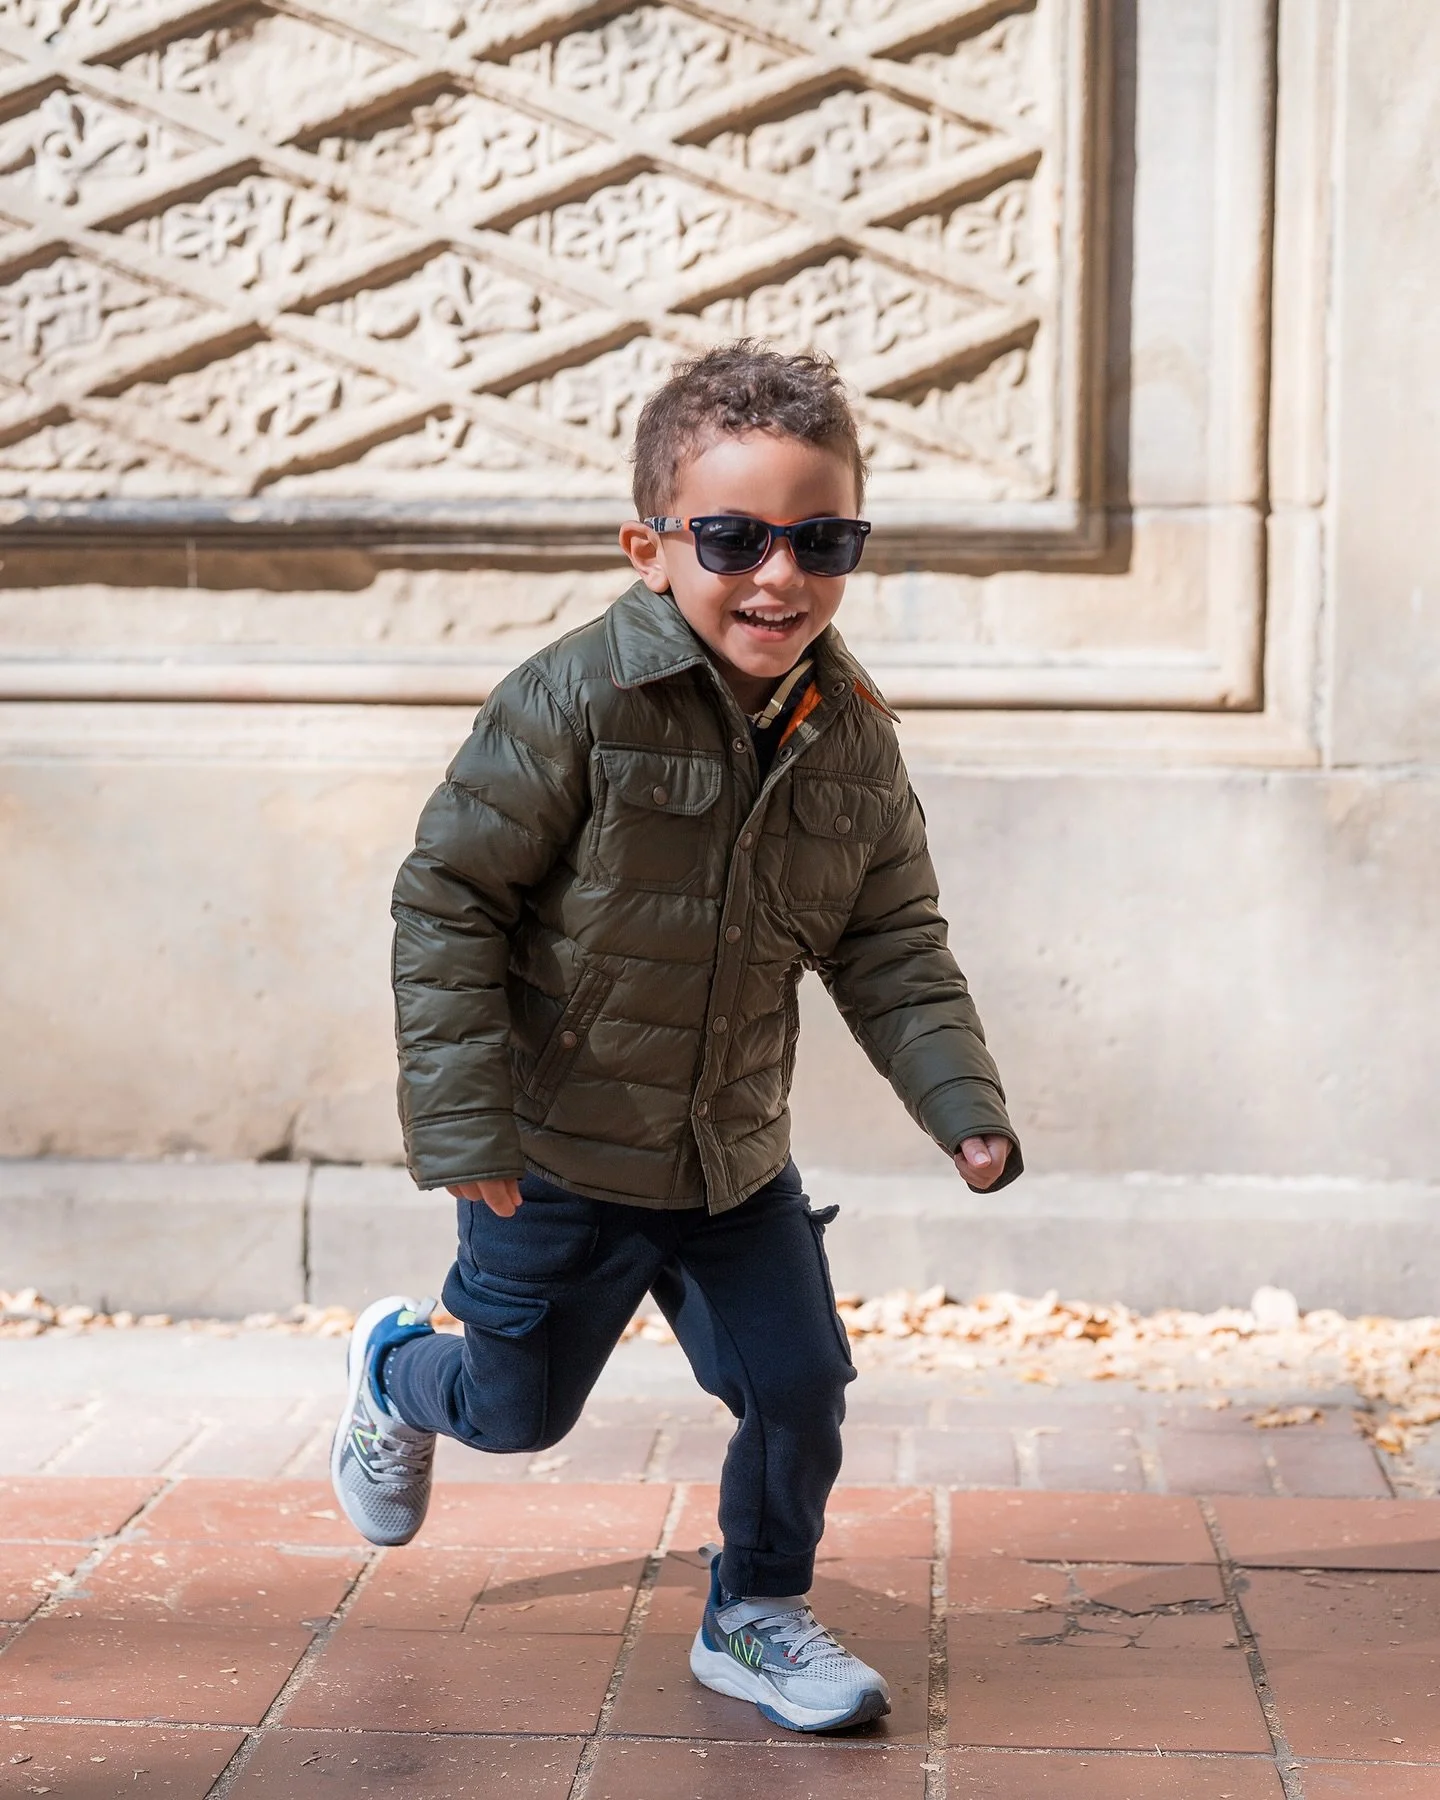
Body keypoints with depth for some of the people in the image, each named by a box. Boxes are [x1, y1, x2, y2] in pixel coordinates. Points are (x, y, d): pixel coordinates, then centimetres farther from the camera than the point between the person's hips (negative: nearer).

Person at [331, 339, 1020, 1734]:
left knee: (800, 1386, 5)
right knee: (518, 1407, 14)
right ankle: (396, 1371, 50)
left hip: (735, 1154, 4)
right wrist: (463, 1119, -20)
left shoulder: (853, 739, -5)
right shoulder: (577, 701, -22)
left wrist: (961, 1101, -6)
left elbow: (892, 949, 5)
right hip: (555, 1154, -4)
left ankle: (754, 1616, 31)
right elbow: (448, 901, -18)